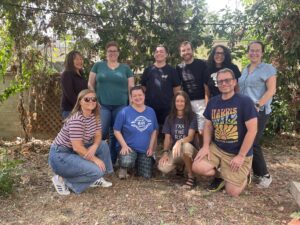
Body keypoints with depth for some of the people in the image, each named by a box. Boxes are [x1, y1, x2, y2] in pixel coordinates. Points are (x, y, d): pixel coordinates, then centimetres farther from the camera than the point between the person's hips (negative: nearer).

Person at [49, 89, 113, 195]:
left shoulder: (94, 116, 1)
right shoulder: (77, 119, -26)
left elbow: (98, 136, 3)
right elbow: (77, 147, -27)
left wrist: (94, 147, -18)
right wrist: (95, 159, -19)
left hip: (75, 151, 9)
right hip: (60, 155, -9)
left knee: (103, 145, -1)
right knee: (96, 171, -20)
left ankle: (94, 178, 10)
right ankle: (62, 180, -2)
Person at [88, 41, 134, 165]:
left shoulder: (125, 68, 10)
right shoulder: (98, 65, 8)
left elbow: (131, 87, 8)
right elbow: (90, 84, 8)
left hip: (120, 106, 1)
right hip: (102, 105, -1)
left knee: (116, 134, 6)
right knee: (102, 132, -10)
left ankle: (112, 161, 20)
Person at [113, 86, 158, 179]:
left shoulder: (151, 111, 1)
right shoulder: (124, 112, -12)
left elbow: (154, 131, 7)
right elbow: (117, 131, -7)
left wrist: (151, 147, 0)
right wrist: (124, 145, -16)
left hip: (145, 150, 4)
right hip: (129, 148, -4)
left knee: (146, 176, 7)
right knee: (127, 162, -36)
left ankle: (137, 163, 38)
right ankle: (123, 168, 2)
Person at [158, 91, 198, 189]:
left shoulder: (192, 117, -5)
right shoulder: (169, 118, 6)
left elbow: (190, 137, -17)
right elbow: (167, 138, 3)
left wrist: (179, 142, -38)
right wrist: (165, 153, -12)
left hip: (189, 149, -3)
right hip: (174, 150, 4)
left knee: (185, 146, -42)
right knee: (163, 167, -27)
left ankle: (191, 177, -19)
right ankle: (179, 164, 11)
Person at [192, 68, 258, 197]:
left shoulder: (245, 101, -13)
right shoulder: (212, 102, 4)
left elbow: (252, 130, -16)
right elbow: (208, 126, 12)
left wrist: (241, 156, -17)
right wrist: (206, 146, -4)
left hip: (238, 153, -4)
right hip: (216, 148, 5)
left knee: (232, 192, -7)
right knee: (197, 167, -18)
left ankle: (243, 174, 27)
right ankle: (223, 174, 13)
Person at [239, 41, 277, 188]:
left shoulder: (268, 69, -2)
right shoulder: (244, 70, 17)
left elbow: (271, 90, -11)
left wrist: (257, 105, -21)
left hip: (259, 112, -6)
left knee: (253, 143, -8)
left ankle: (264, 175, 10)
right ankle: (257, 172, 22)